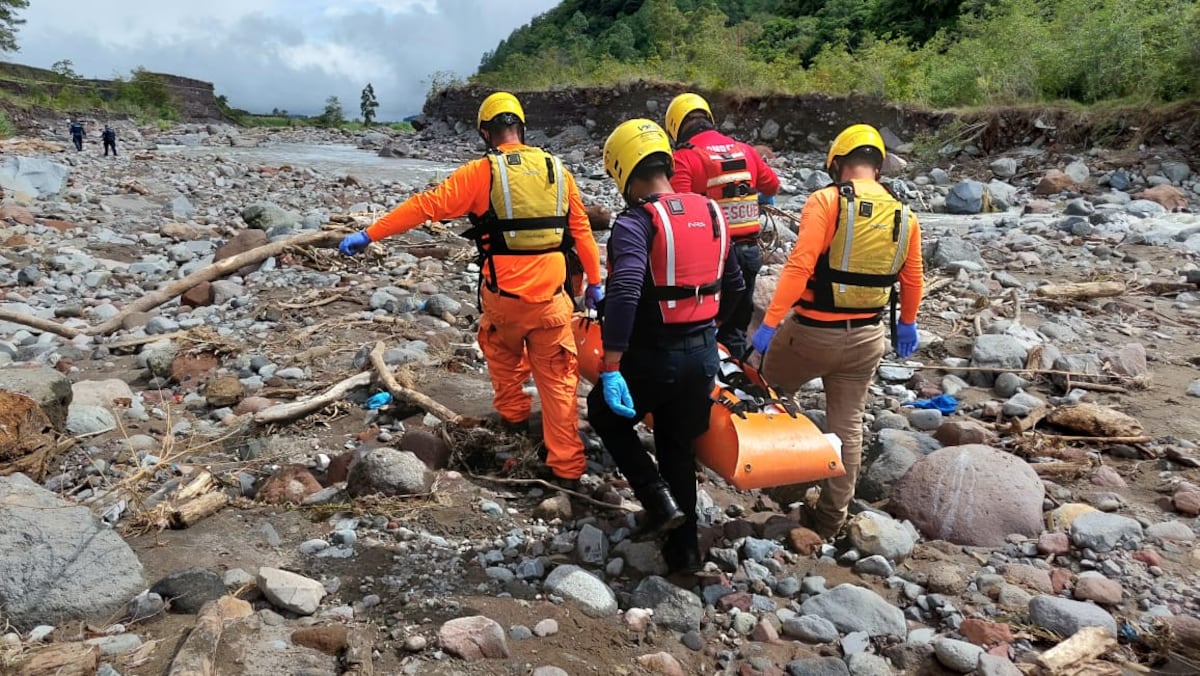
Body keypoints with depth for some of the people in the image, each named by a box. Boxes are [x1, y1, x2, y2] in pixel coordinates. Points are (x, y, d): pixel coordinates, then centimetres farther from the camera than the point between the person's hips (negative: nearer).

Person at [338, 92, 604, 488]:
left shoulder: (480, 173, -6)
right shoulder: (557, 170, 4)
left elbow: (428, 206, -10)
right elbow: (581, 230, 7)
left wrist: (369, 235, -6)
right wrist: (594, 282, 16)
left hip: (503, 296, -1)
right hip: (551, 298, 2)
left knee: (503, 354, 30)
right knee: (557, 381, 8)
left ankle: (514, 414, 48)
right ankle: (566, 468, 8)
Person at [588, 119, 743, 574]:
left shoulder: (636, 222, -16)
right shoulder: (711, 214, 5)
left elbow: (623, 295, -29)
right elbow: (733, 285, 13)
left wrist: (610, 368, -27)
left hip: (653, 357, -6)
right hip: (704, 355, 6)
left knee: (605, 413, 22)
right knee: (678, 449, 20)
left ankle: (660, 500, 12)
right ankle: (684, 550, 29)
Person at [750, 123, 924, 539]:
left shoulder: (826, 201, -13)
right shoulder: (904, 216, 3)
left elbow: (798, 266, -22)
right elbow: (912, 280, 14)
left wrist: (769, 323, -20)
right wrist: (907, 324, 30)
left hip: (812, 332, -5)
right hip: (866, 338, 5)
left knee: (767, 395, 21)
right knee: (847, 426, 15)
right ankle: (831, 520, 25)